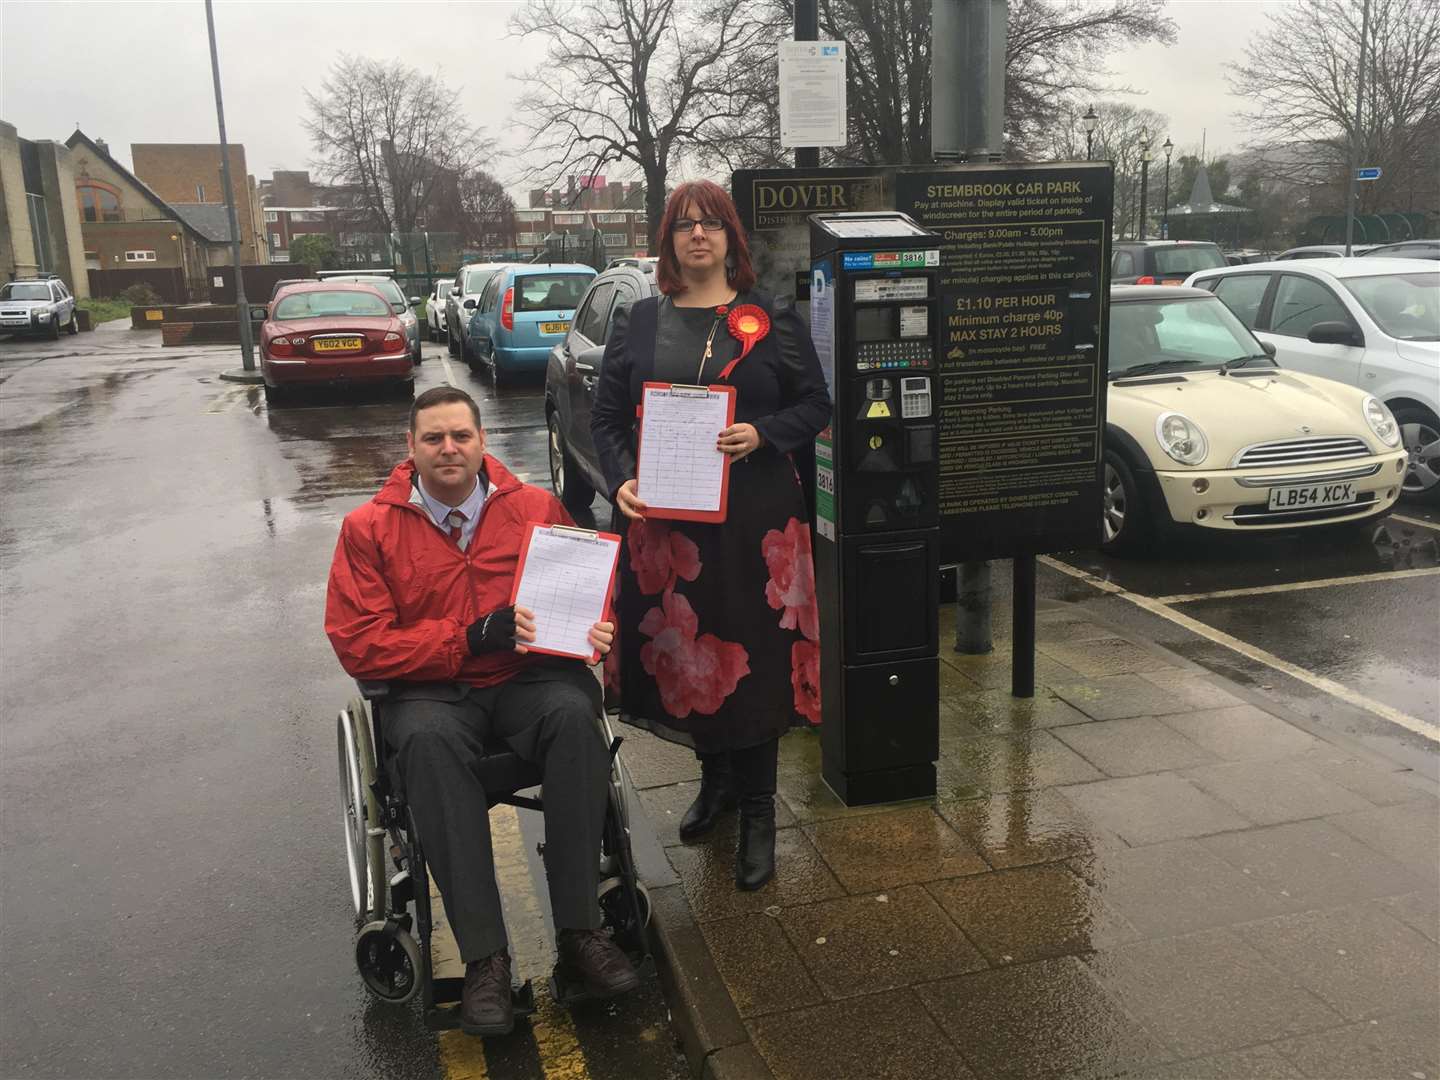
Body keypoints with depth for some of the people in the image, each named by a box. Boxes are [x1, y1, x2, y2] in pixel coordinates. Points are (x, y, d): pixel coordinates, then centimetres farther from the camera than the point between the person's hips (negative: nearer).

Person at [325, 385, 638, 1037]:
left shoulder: (536, 507, 7)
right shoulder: (370, 528, 3)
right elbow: (359, 645, -2)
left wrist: (598, 633, -8)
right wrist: (471, 638, -12)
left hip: (529, 677, 1)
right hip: (430, 690, -1)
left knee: (573, 712, -32)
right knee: (427, 739, -35)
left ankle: (578, 932, -23)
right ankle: (484, 957, -30)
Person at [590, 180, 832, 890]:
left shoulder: (771, 319, 4)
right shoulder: (639, 322, 10)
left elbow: (816, 405, 4)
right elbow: (606, 415, 9)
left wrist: (762, 434, -15)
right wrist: (622, 481, -8)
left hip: (753, 519, -2)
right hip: (661, 517, 3)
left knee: (753, 654, 0)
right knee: (677, 650, 9)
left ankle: (756, 812, 15)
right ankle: (715, 777, 32)